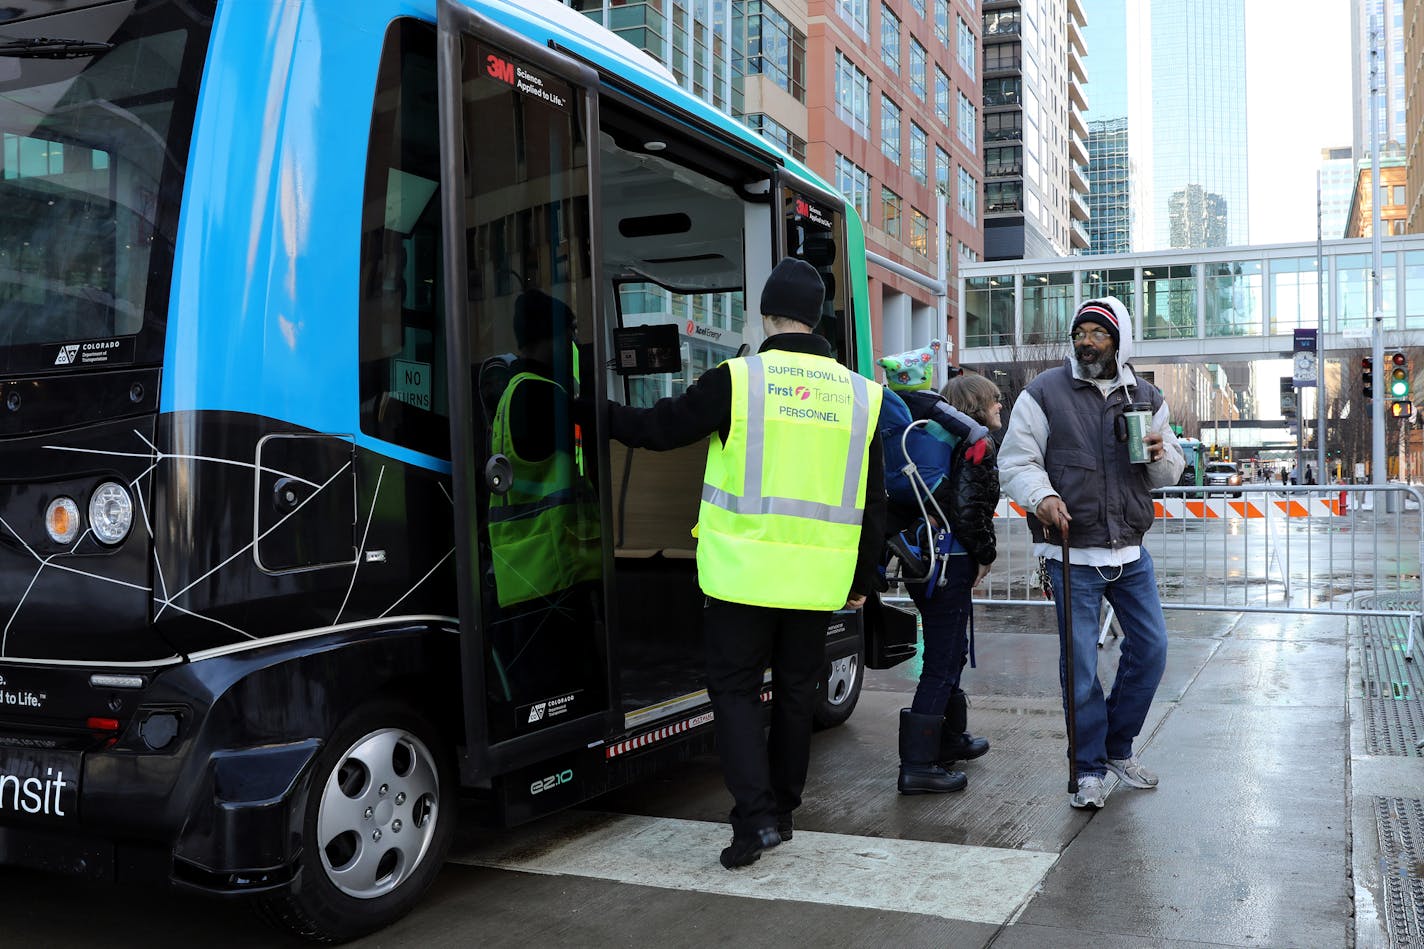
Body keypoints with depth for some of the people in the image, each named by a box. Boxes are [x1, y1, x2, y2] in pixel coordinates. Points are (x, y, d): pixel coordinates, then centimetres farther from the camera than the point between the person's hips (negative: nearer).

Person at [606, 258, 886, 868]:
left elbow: (657, 428, -1)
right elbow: (872, 500, 10)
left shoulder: (737, 381, -9)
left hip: (744, 575, -4)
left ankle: (755, 816, -4)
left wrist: (600, 412, 17)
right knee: (795, 691, 17)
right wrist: (863, 578, 18)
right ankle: (782, 810, 29)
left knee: (735, 689, 7)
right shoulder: (859, 395, 5)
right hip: (819, 582, 4)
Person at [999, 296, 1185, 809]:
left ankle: (1119, 747, 32)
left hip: (1130, 552, 5)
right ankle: (1089, 770, 17)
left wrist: (1161, 455, -9)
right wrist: (1042, 497, -25)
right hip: (1073, 555, -4)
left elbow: (1171, 472, 15)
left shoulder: (1146, 397, 9)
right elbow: (1015, 461, -6)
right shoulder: (1044, 393, -4)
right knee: (1080, 667, 0)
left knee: (1151, 648, 11)